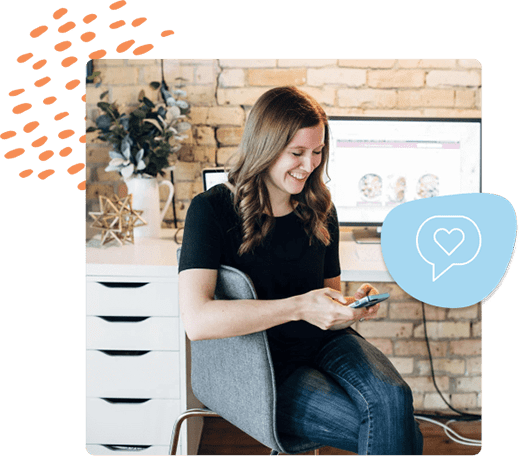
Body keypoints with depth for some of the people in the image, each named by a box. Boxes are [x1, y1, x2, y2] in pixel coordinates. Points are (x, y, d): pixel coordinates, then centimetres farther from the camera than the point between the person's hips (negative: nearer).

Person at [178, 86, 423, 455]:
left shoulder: (320, 211, 7)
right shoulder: (212, 210, -11)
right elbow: (197, 320, -23)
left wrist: (353, 304, -7)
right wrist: (299, 307, -28)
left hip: (326, 343, 5)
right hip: (263, 366, -4)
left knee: (393, 398, -27)